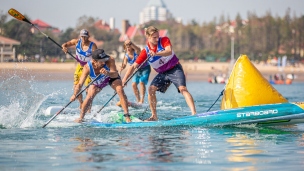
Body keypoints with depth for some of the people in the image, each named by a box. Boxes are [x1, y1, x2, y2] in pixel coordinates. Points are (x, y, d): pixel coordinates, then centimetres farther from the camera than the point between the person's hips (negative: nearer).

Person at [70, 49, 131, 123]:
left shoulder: (110, 60, -39)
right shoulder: (87, 67, -37)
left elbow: (115, 75, -44)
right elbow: (80, 84, -37)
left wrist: (107, 73, -65)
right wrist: (75, 95, -54)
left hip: (111, 77, -1)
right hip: (97, 82, 1)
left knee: (120, 90, -25)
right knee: (89, 97, -14)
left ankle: (127, 116, -21)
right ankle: (81, 118, 9)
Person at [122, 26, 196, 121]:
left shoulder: (164, 40, -14)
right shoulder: (145, 52, -8)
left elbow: (169, 52, -34)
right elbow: (133, 66, -9)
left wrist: (156, 54, -51)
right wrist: (124, 80, -19)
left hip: (175, 69, -4)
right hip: (162, 73, 4)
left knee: (182, 88, -22)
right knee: (151, 89, -11)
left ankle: (194, 113, -32)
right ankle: (154, 116, -2)